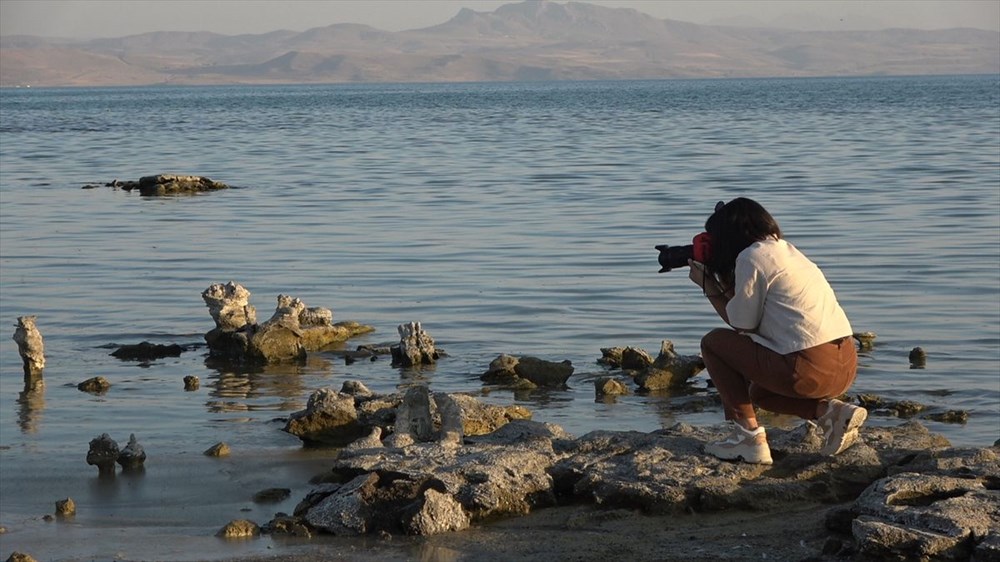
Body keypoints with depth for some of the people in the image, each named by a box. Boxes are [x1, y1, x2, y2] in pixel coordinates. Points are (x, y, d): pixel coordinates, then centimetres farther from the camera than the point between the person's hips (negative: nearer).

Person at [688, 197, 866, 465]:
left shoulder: (751, 257, -5)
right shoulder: (786, 250, 21)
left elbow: (742, 325, 1)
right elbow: (748, 312, 26)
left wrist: (708, 285, 11)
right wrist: (718, 279, 25)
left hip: (809, 370, -9)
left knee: (714, 342, 7)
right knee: (760, 392, 33)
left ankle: (747, 435, 2)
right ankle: (830, 411, 10)